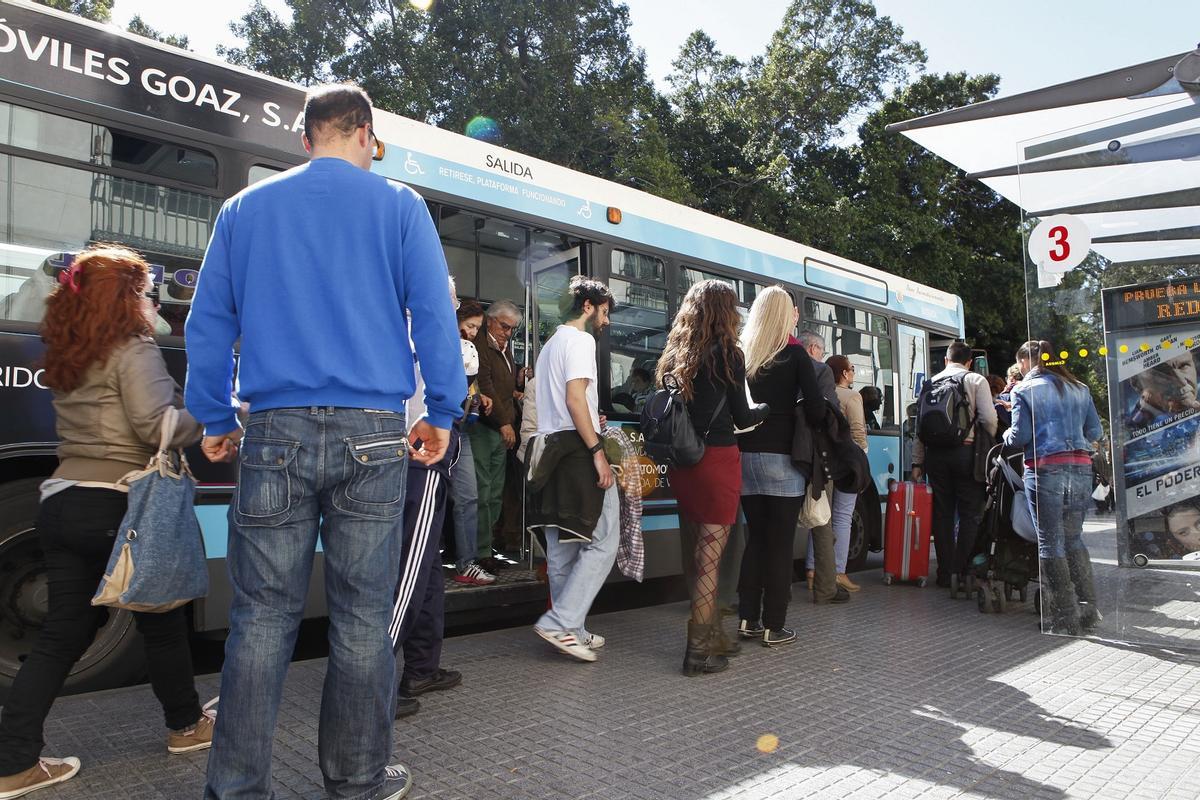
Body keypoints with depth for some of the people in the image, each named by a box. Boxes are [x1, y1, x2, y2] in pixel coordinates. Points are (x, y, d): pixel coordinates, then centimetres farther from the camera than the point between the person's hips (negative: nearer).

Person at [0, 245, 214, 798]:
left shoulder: (65, 359, 14)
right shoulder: (133, 351, -12)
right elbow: (157, 427, -21)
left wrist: (181, 398, 9)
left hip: (61, 504, 7)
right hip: (120, 508, -7)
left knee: (62, 635, 12)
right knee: (162, 621, 11)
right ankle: (186, 725, 28)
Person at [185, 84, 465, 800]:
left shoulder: (245, 210, 14)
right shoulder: (397, 205, 6)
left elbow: (208, 323, 14)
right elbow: (435, 313, -1)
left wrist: (215, 422, 19)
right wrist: (442, 414, 4)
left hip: (277, 434, 2)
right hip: (371, 433, -2)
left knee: (264, 616, 7)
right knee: (363, 619, 6)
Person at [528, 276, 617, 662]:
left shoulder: (550, 344, 24)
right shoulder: (580, 340, -5)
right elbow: (575, 398, -17)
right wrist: (597, 451, -19)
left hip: (549, 449, 10)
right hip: (577, 448, -10)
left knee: (562, 548, 11)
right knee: (603, 541, -6)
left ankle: (569, 630, 17)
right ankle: (561, 622, -8)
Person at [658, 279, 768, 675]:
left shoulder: (674, 355, 12)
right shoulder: (727, 353, -5)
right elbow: (742, 417, -1)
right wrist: (767, 407, 17)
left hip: (682, 461, 6)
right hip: (717, 460, -6)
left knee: (697, 550, 16)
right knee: (709, 556, -1)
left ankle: (706, 636, 26)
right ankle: (700, 650, 3)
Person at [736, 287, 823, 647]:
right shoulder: (794, 354, -5)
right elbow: (816, 408, -11)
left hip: (745, 456, 4)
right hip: (781, 458, -4)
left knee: (755, 538, 14)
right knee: (780, 543, 3)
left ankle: (748, 619, 18)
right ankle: (773, 627, 8)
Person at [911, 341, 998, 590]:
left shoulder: (931, 382, 11)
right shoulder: (976, 380, 2)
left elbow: (920, 423, 9)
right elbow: (988, 419, -8)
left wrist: (918, 461, 11)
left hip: (935, 454, 3)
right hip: (966, 451, -3)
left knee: (942, 514, 7)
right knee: (970, 514, 3)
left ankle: (945, 574, 10)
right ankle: (964, 572, 0)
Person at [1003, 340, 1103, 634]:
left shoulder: (1024, 390, -1)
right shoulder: (1079, 389, 13)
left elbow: (1020, 436, -7)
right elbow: (1095, 431, 13)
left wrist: (1007, 435, 14)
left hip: (1044, 469, -5)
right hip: (1080, 467, 5)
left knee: (1050, 541, 1)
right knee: (1073, 538, 16)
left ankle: (1065, 617, 4)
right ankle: (1087, 608, 19)